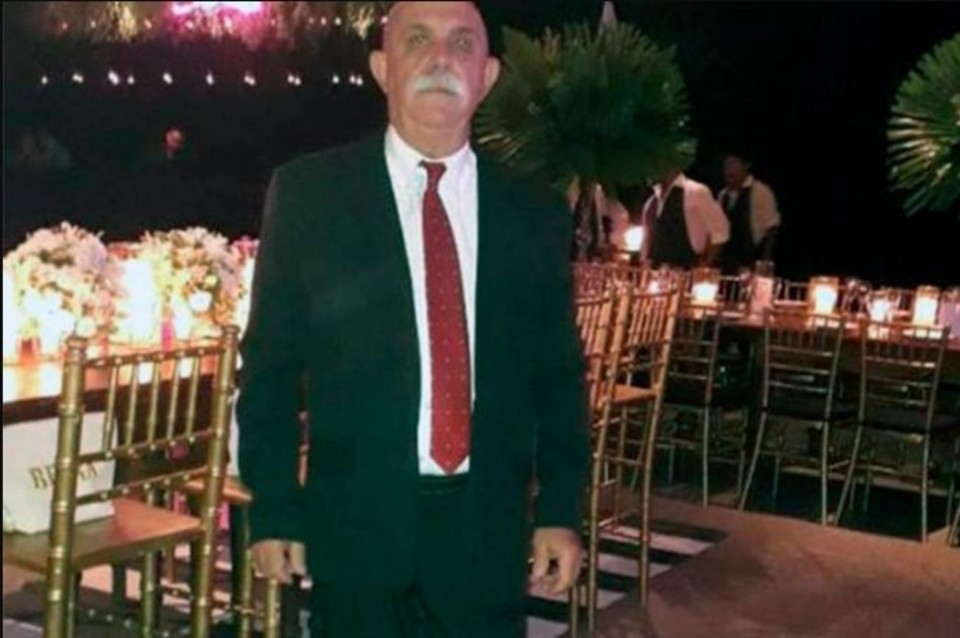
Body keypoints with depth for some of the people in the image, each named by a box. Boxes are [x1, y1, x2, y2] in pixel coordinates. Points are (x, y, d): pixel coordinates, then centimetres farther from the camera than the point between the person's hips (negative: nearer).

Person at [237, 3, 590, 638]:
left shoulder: (535, 213, 5)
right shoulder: (307, 192, -2)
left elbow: (558, 378, 8)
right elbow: (271, 366, 0)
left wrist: (561, 512, 2)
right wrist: (274, 510, -3)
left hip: (488, 529, 2)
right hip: (357, 525, -2)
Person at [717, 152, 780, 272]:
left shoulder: (760, 191, -6)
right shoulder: (723, 195, 11)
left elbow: (770, 228, -6)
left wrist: (765, 261, -11)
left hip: (751, 260, -5)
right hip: (727, 261, 5)